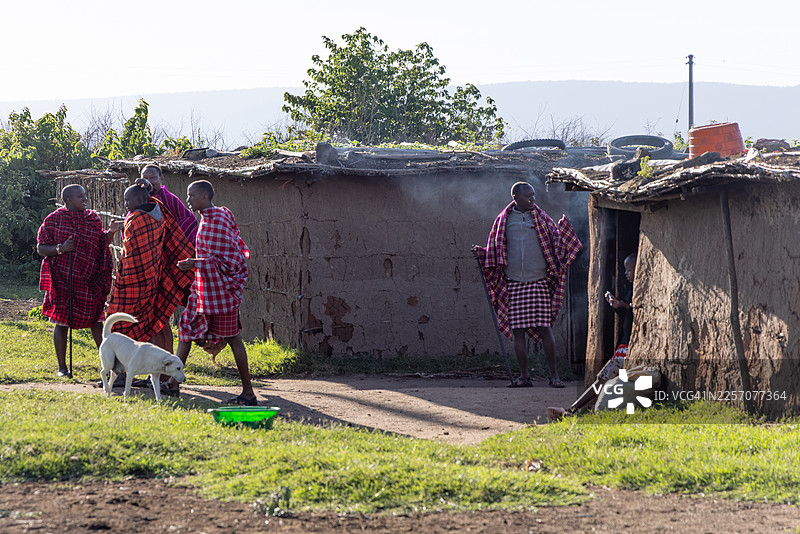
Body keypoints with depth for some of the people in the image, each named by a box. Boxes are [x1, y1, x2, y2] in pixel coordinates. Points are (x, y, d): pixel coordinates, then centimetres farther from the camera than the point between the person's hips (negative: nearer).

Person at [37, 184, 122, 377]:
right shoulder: (53, 220, -2)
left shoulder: (93, 219, 9)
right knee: (62, 321, 1)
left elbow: (102, 244, 16)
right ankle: (62, 367, 12)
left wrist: (111, 232, -2)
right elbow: (40, 248, -1)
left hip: (88, 280, 3)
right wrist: (59, 249, -18)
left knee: (96, 320, 3)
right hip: (62, 279, -3)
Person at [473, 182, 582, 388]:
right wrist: (481, 253, 0)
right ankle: (524, 376, 9)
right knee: (518, 330, 1)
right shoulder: (504, 220, 9)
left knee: (544, 329, -5)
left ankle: (554, 375, 0)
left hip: (539, 281, -1)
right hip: (514, 284, 1)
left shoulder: (541, 218, 6)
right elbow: (495, 251, 17)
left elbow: (556, 243, 3)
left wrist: (563, 230, -15)